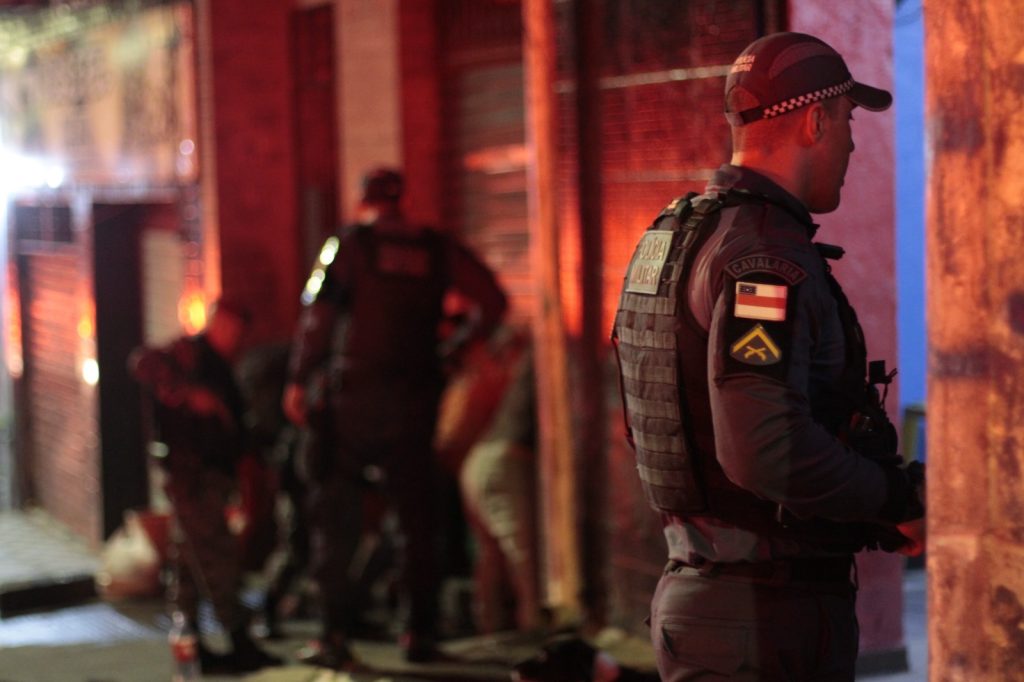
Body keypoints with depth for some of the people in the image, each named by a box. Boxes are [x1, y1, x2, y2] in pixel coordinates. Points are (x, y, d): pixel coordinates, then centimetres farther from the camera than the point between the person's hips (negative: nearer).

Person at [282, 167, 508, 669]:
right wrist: (451, 351, 10)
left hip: (355, 394, -3)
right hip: (416, 396, 3)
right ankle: (422, 632, 13)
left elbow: (319, 313, -11)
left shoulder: (350, 243, -2)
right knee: (416, 516, 12)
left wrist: (299, 381, -8)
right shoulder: (436, 249, 7)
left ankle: (337, 633, -2)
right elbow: (492, 302, 4)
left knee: (336, 515, 4)